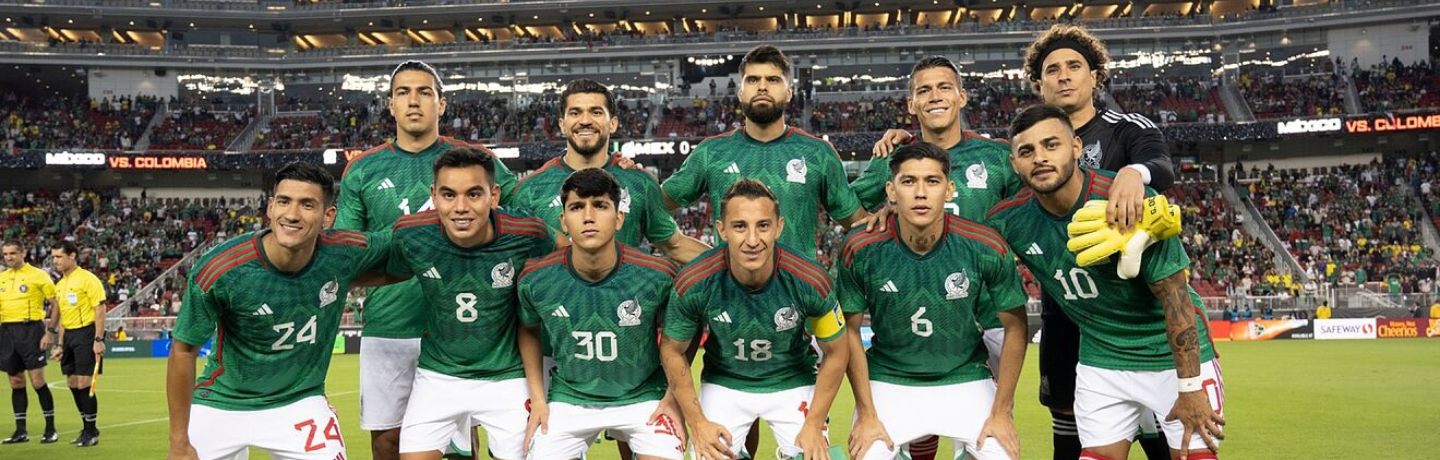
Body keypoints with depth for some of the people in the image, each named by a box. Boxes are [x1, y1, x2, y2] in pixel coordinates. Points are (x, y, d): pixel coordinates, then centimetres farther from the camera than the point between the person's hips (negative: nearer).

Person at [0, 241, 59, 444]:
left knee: (37, 380, -7)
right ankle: (20, 431, 14)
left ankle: (51, 429, 1)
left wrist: (51, 332, -10)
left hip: (30, 329, -5)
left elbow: (57, 304, -4)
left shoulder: (38, 275, -3)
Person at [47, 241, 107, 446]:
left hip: (86, 333, -8)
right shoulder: (59, 285, 15)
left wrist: (99, 340, -20)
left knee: (83, 384, -8)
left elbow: (100, 309, -14)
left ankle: (91, 432, 2)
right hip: (69, 335, 8)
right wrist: (60, 345, 19)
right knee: (72, 384, 9)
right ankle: (88, 429, 19)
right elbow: (63, 316, 21)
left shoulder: (87, 279, -10)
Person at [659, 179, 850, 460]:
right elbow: (673, 350, -6)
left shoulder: (810, 281, -24)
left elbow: (835, 353, -8)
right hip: (723, 385, 0)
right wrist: (696, 421, -8)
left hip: (794, 385, 0)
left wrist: (814, 424, -9)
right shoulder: (693, 283, -24)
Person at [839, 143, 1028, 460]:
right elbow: (851, 330, -5)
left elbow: (1015, 327, -5)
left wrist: (1001, 412, -4)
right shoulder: (861, 250, -16)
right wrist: (866, 414, -6)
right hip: (888, 382, 0)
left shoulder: (987, 248, -16)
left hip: (965, 380, 0)